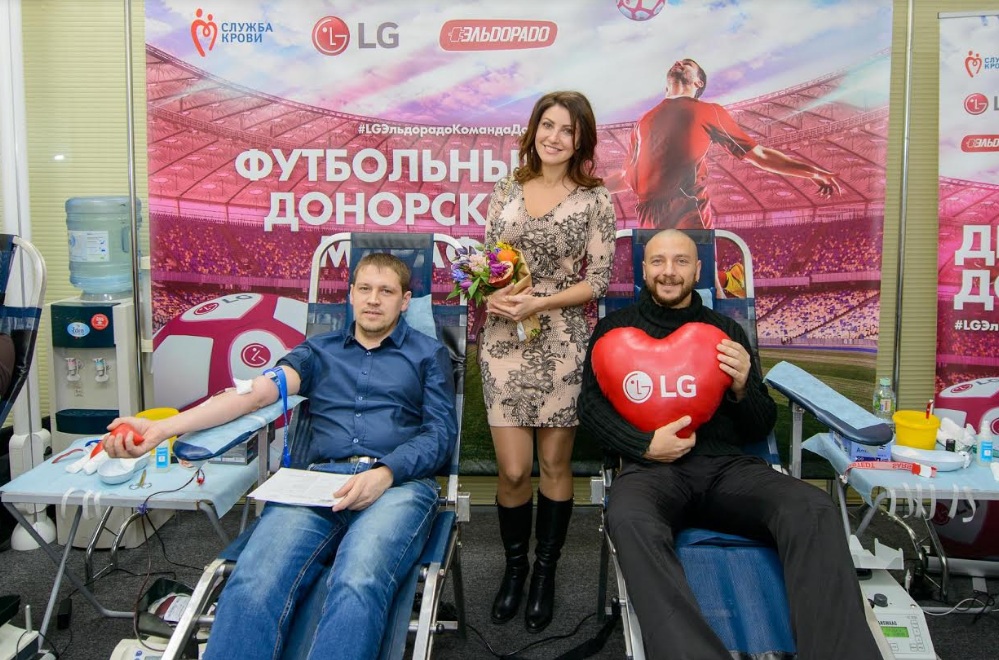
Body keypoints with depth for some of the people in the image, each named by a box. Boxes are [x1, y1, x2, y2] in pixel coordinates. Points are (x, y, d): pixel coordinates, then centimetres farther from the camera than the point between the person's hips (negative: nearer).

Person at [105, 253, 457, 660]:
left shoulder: (429, 355, 20)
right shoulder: (319, 351, 25)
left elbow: (440, 433, 8)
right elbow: (255, 393, 10)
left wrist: (385, 473, -13)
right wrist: (162, 428, -6)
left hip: (398, 483, -2)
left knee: (358, 584, -36)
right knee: (253, 584, -29)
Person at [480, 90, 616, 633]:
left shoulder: (594, 199, -2)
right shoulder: (505, 191, 7)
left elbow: (598, 280, -4)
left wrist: (537, 303, -16)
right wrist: (492, 295, -10)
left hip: (562, 343, -1)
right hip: (504, 341, 2)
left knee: (554, 466, 9)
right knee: (512, 469, 2)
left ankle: (545, 571, 29)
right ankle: (514, 564, 27)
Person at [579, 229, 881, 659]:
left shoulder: (726, 331, 21)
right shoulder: (616, 328, 17)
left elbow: (761, 427, 19)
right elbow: (591, 404, 7)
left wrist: (741, 389, -5)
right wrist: (644, 446, -11)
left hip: (726, 465, 2)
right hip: (652, 467, -2)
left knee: (814, 509, -28)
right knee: (629, 520, -39)